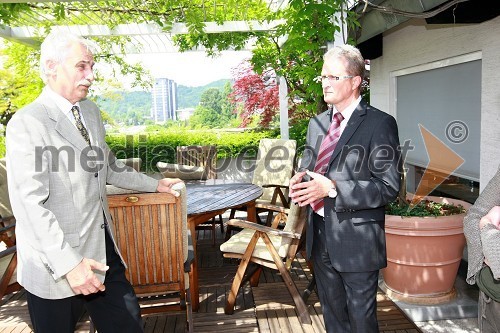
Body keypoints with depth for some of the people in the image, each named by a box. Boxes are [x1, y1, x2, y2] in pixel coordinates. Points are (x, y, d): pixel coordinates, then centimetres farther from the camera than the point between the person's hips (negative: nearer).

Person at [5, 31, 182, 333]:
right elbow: (30, 204, -22)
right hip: (58, 260, -6)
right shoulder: (27, 123, -16)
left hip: (103, 249, 7)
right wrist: (68, 264, -27)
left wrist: (154, 184, 24)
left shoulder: (91, 112, 8)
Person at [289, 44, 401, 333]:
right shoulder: (317, 123, 9)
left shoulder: (380, 124, -12)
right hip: (320, 237, 6)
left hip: (356, 241, -6)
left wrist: (332, 188, -26)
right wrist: (301, 181, -7)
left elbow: (388, 186, -17)